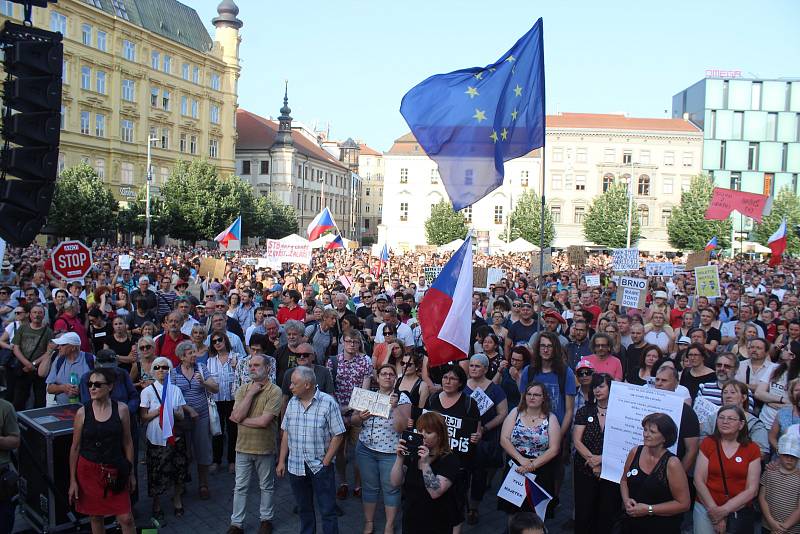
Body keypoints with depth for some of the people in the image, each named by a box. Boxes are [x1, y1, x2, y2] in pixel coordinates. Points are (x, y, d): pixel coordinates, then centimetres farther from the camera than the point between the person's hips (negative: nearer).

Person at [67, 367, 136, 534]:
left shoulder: (121, 409, -5)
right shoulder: (82, 412, -5)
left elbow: (127, 442, 2)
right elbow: (75, 447, 2)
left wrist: (131, 473, 4)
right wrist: (73, 480, 2)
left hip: (115, 471, -1)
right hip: (89, 470, 1)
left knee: (126, 518, -1)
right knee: (95, 517, 11)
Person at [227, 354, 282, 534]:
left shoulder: (274, 391, -14)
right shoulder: (242, 390, 1)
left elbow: (264, 421, -22)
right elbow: (238, 415, -14)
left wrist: (240, 420, -12)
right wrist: (251, 393, -16)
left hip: (265, 448, -3)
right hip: (243, 446, 3)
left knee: (266, 486, 15)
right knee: (240, 487, 13)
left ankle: (266, 519, 33)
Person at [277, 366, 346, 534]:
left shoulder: (328, 403, -13)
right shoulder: (292, 403, 3)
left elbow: (338, 436, -11)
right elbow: (286, 434, 9)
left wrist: (325, 462, -12)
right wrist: (281, 461, 7)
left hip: (320, 466, -4)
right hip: (295, 466, 5)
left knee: (328, 510, 4)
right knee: (304, 509, 19)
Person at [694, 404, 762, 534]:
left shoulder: (752, 449, -2)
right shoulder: (708, 443, -1)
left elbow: (752, 490, -5)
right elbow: (699, 481, -4)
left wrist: (724, 510, -12)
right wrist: (714, 509, -12)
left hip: (740, 512, 0)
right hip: (706, 509, 0)